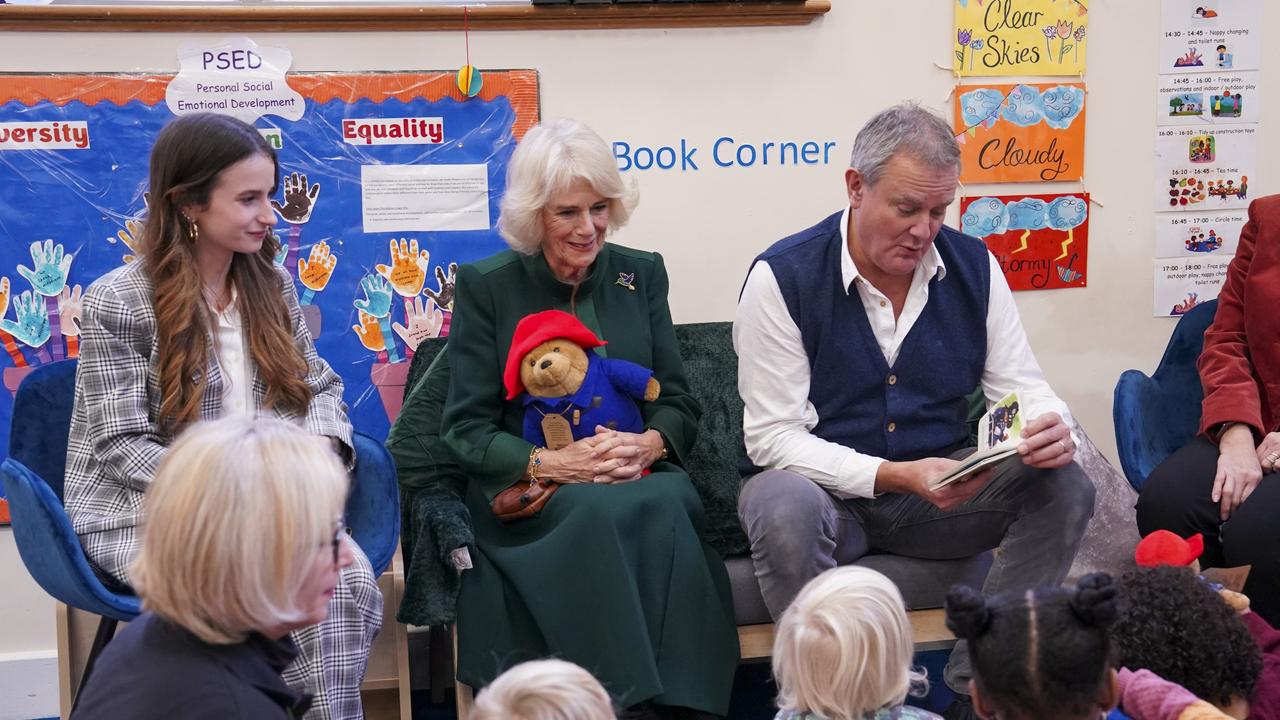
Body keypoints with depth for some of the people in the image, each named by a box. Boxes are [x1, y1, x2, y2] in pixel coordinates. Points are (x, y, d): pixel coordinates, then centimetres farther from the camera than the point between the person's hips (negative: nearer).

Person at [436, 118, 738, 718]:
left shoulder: (641, 274, 13)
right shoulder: (484, 286, 4)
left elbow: (679, 403, 12)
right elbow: (466, 430, -1)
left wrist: (649, 444, -12)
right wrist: (551, 464, -19)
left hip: (637, 477, 3)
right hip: (524, 492, -2)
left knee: (672, 502, -33)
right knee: (605, 511, -35)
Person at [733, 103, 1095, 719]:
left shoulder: (974, 267, 1)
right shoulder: (782, 276, -11)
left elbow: (1022, 389, 3)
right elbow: (773, 437, -14)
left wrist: (1051, 429, -23)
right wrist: (893, 476, -27)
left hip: (941, 491, 4)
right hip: (827, 489, -4)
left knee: (1064, 487, -19)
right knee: (783, 507, -37)